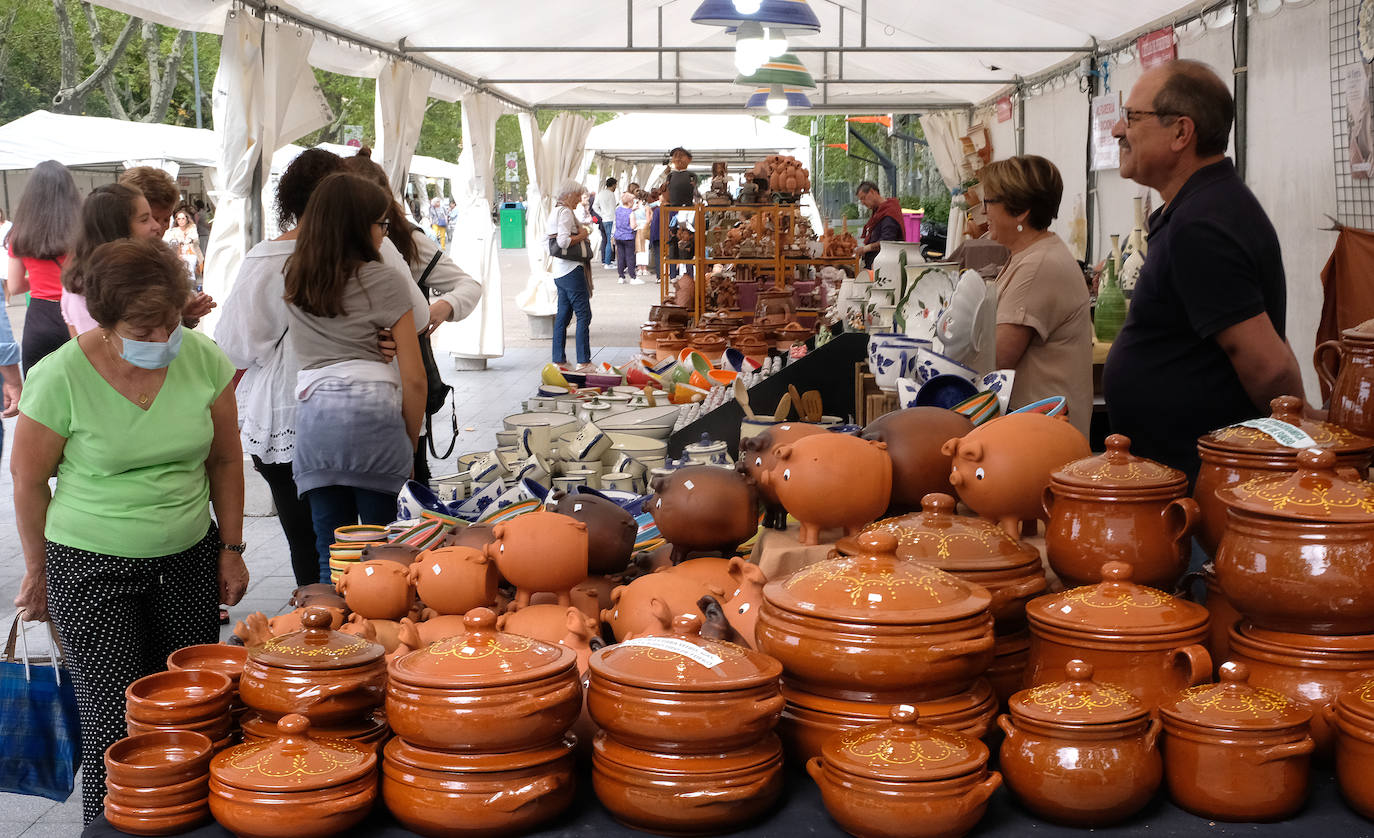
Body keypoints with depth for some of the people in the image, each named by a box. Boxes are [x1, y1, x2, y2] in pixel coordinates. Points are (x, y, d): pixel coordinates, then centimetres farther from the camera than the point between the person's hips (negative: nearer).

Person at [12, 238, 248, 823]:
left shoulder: (203, 359, -5)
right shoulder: (61, 378, -15)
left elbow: (225, 459, 7)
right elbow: (29, 480, -3)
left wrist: (231, 549, 9)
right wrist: (38, 571, 6)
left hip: (189, 560, 3)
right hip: (92, 570, -3)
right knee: (115, 722, -4)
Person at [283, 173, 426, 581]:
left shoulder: (294, 279, 16)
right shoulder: (387, 280, 2)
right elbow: (413, 378, 0)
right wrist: (411, 444, 9)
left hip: (312, 415, 4)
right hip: (374, 413, -4)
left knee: (331, 553, 7)